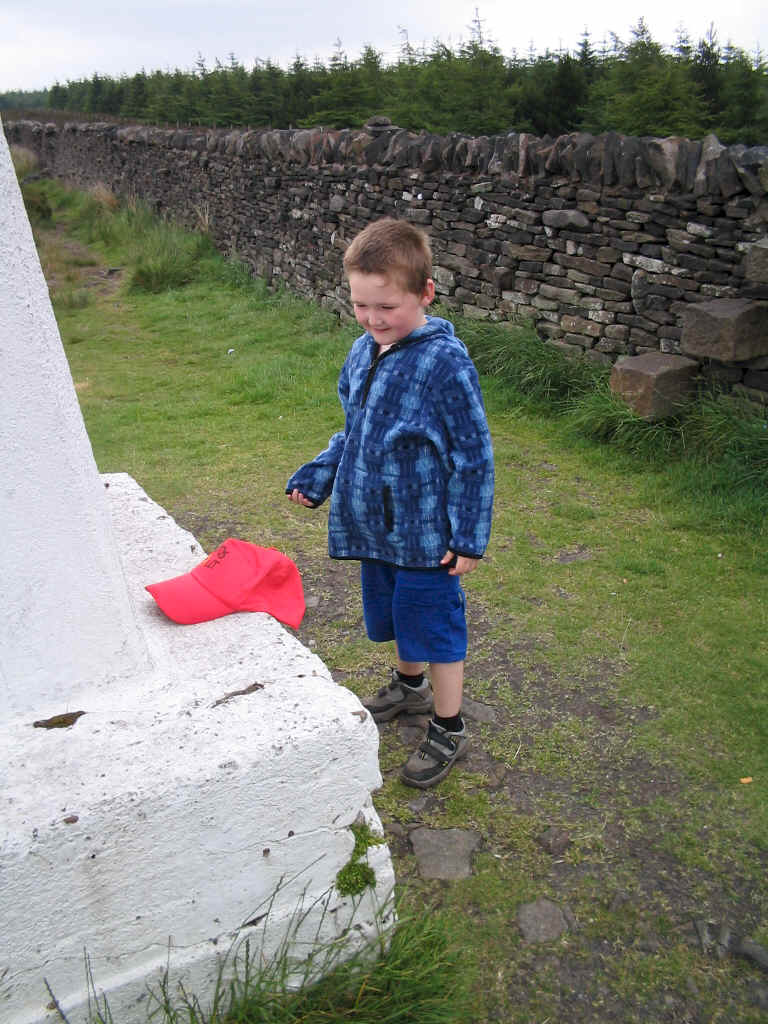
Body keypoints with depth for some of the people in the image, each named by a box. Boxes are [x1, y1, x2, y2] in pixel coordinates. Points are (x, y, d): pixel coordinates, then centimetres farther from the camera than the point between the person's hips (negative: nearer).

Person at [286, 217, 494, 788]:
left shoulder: (445, 362, -20)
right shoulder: (363, 353, 3)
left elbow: (474, 457, -16)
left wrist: (469, 538, -16)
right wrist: (317, 478, 7)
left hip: (426, 535, -7)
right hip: (376, 526, 7)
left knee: (435, 626, 7)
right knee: (396, 617, 24)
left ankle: (449, 731, 27)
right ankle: (409, 687, 50)